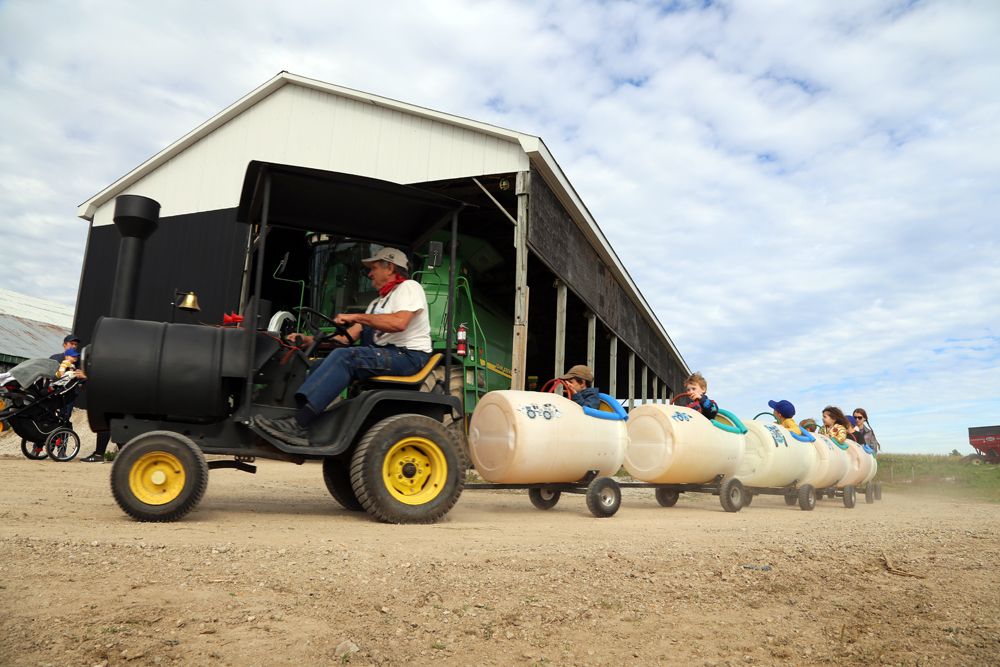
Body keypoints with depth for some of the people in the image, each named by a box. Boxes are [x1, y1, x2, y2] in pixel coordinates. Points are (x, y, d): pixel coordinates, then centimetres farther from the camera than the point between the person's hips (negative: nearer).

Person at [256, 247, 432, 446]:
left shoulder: (409, 287, 1)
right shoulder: (377, 303, 28)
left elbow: (399, 323, -20)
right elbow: (348, 337, 18)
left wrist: (357, 317, -13)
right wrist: (310, 340, 7)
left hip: (410, 355, -9)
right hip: (386, 355, 9)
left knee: (345, 356, -28)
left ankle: (298, 424, -33)